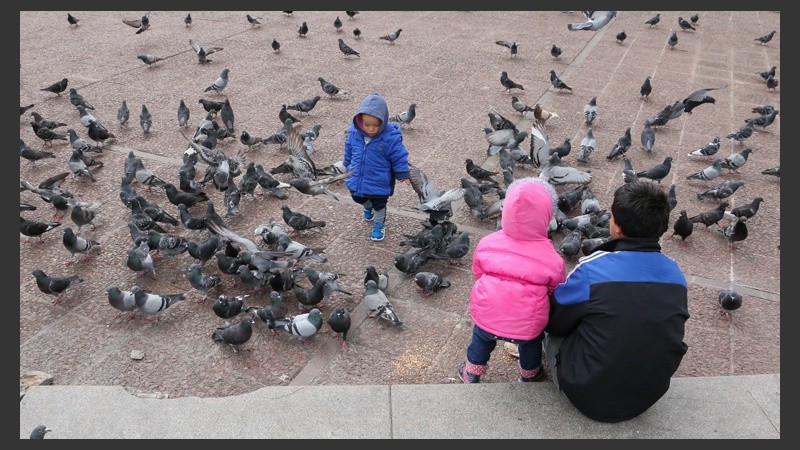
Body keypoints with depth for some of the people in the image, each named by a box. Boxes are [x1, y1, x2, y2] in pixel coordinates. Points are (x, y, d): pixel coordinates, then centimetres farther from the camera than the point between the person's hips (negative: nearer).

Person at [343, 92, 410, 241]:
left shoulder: (391, 137, -30)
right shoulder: (354, 133, -17)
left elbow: (399, 158, -16)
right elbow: (348, 153, 2)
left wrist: (403, 175, -8)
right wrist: (347, 167, 15)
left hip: (379, 183, -4)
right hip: (357, 179, 4)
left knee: (379, 205, 18)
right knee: (359, 198, 29)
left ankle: (379, 225, 46)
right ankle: (368, 207, 63)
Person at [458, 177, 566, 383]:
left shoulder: (487, 243, -9)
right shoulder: (551, 259, -15)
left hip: (486, 317, 1)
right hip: (527, 326, -1)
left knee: (482, 336, 33)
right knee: (531, 342, 33)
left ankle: (472, 373, 53)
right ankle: (530, 375, 57)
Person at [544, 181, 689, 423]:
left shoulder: (592, 268, -24)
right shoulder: (675, 273, -8)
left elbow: (555, 322, -8)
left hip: (590, 397, -4)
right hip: (649, 396, 5)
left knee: (552, 329, 17)